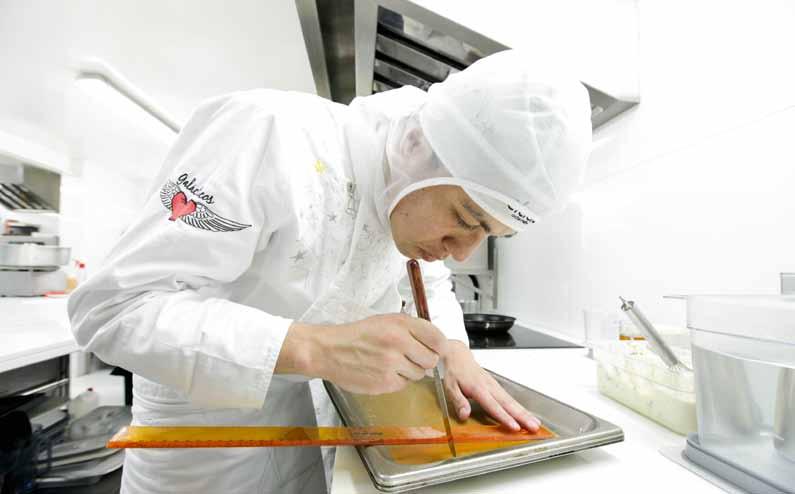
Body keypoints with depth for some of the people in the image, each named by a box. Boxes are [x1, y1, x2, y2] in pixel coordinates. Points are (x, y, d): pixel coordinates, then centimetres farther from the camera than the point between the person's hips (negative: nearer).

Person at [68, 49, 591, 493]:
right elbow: (114, 305, -32)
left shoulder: (421, 199, -12)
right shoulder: (269, 133, -32)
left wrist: (456, 353, -15)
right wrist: (317, 347, -42)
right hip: (202, 411, -4)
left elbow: (430, 282, 4)